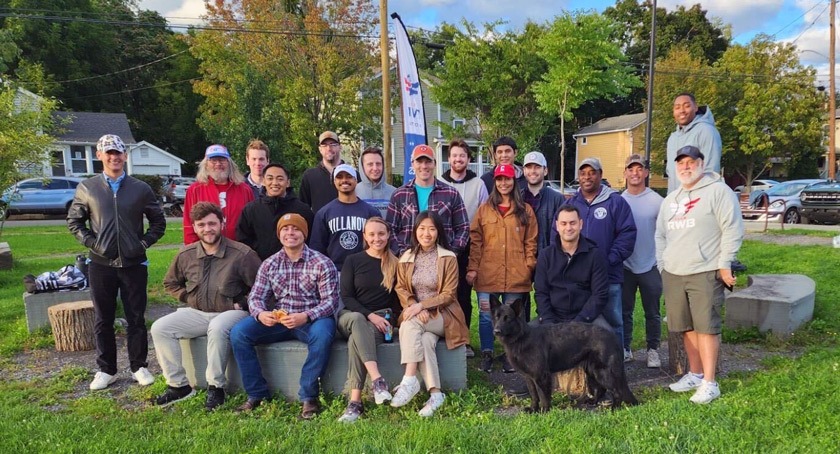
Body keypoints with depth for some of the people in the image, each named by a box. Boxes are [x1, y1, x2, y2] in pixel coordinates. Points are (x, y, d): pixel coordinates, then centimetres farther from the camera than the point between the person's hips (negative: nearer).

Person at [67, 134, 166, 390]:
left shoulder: (141, 189, 3)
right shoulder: (87, 188, 3)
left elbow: (158, 222, 9)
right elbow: (74, 222, 11)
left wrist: (144, 243, -3)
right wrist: (90, 242, -3)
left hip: (134, 264, -1)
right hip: (101, 265, 1)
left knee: (136, 319, 6)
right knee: (103, 320, 9)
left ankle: (139, 367, 19)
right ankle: (106, 370, 22)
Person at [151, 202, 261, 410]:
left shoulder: (242, 254, -13)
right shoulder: (186, 254, 3)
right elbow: (170, 283, 21)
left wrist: (242, 304, -12)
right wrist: (188, 298, 7)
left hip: (231, 312, -5)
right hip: (197, 313, 6)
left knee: (217, 328, -37)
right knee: (159, 328, -11)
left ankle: (216, 387, -19)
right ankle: (178, 385, -3)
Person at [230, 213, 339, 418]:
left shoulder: (322, 264, -5)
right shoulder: (269, 264, 8)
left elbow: (331, 301, -12)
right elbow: (255, 296, 4)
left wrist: (306, 316, -30)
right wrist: (260, 314, -20)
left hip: (312, 320, -4)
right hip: (276, 319, 4)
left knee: (322, 334, -37)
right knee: (238, 332, -17)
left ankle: (309, 397, -19)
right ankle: (257, 394, -4)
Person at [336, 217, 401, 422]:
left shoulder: (395, 264, 9)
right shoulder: (353, 261, 7)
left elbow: (397, 299, 12)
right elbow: (346, 297, -1)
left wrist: (389, 320, -5)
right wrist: (370, 315, -15)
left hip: (381, 320, 0)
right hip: (351, 316, 0)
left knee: (356, 340, -34)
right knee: (357, 320, -37)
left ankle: (355, 402, -36)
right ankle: (377, 380, -48)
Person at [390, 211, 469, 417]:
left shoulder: (448, 258, -3)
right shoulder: (406, 258, 8)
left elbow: (448, 294, -7)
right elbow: (401, 288, 4)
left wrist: (422, 305, -19)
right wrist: (414, 307, -16)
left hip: (442, 316, -2)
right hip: (415, 314, 3)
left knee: (410, 325, -31)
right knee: (425, 340, -31)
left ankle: (409, 380, -30)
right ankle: (435, 393, -26)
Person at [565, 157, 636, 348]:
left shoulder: (616, 202, -1)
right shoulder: (570, 203, 10)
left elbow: (627, 234, -6)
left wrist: (610, 260, -13)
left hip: (608, 276, -3)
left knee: (612, 321, 5)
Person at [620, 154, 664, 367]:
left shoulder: (656, 201, -3)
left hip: (650, 266, -2)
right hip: (625, 266, 2)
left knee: (652, 313, 8)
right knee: (624, 311, 10)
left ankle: (653, 350, 20)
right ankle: (625, 349, 21)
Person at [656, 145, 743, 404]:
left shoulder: (718, 191, -4)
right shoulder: (670, 200, 18)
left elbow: (732, 230, -8)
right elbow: (660, 235, 23)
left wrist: (725, 265, -12)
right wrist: (662, 266, 14)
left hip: (705, 273, -6)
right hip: (673, 274, 7)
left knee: (706, 327, -6)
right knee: (687, 327, 12)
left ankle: (709, 383, 1)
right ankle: (695, 375, 24)